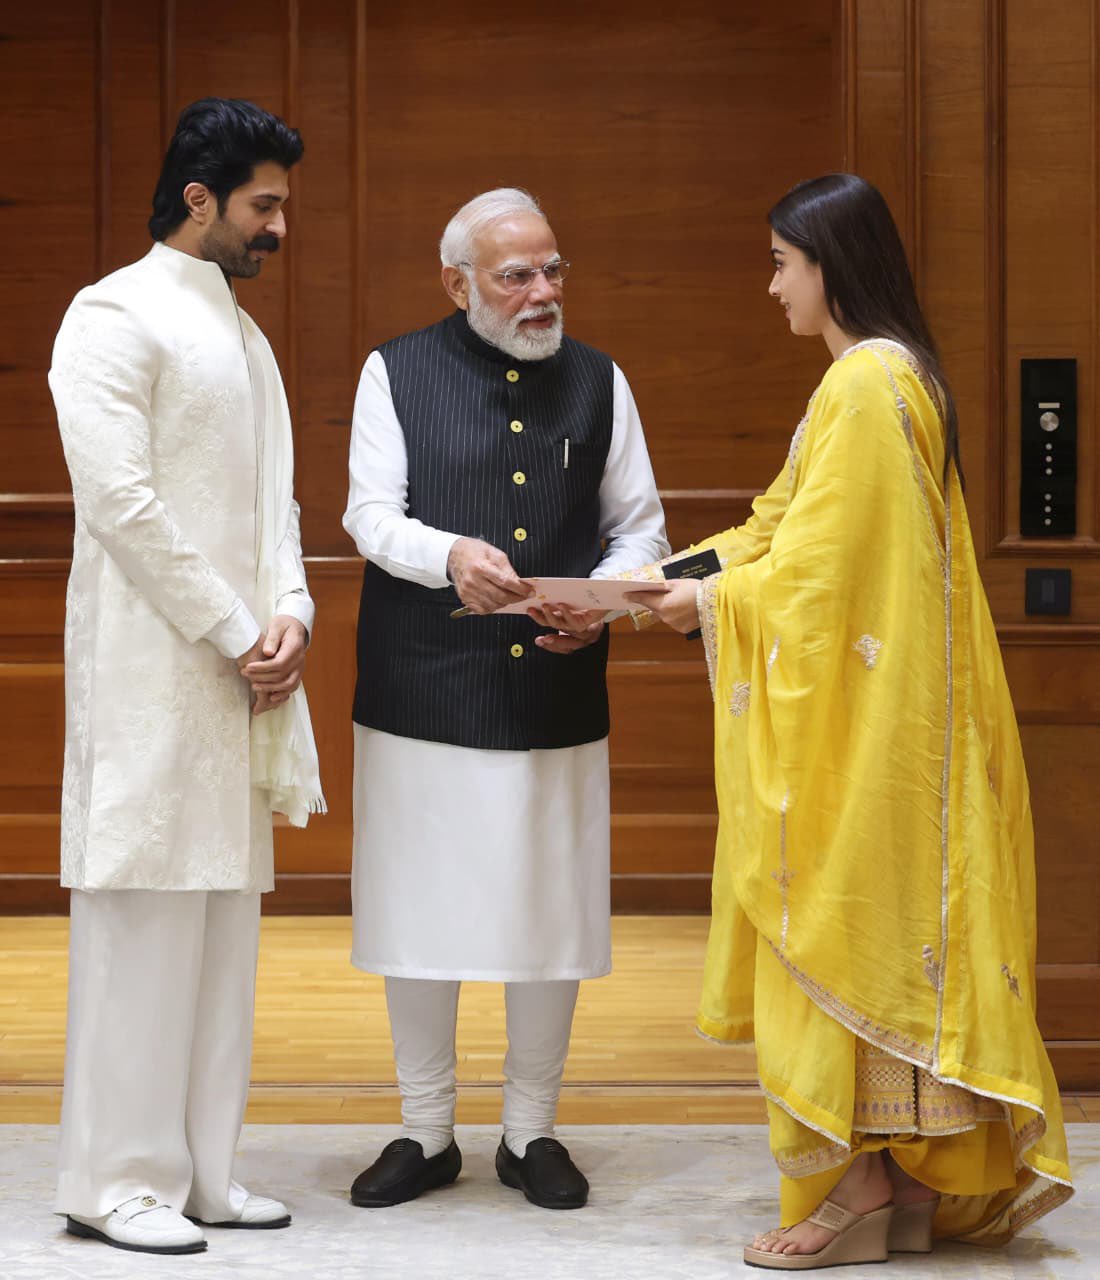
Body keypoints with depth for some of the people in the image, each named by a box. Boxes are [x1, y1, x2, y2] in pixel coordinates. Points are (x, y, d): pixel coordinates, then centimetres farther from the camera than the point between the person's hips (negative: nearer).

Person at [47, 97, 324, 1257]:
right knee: (143, 913, -6)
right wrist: (234, 634, -13)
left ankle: (199, 1169, 16)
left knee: (223, 916, 9)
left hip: (236, 672, 8)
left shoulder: (243, 335, 20)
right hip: (151, 670, -8)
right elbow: (119, 499, -15)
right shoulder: (116, 316, -6)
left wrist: (289, 613, 0)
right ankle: (115, 1182, 0)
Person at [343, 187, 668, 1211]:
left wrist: (601, 598, -10)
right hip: (423, 693, -1)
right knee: (418, 910, 4)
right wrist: (451, 555, -24)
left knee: (550, 912, 5)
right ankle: (425, 1133, 20)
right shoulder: (396, 373, 3)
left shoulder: (597, 381, 10)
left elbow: (639, 524, 11)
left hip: (556, 694, 2)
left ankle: (531, 1131, 21)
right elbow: (371, 515, -4)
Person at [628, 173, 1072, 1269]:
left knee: (838, 926, -4)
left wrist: (714, 600, -5)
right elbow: (790, 528, 18)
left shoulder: (864, 385, -17)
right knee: (882, 927, 12)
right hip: (871, 705, 10)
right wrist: (678, 582, 13)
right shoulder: (889, 374, 15)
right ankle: (918, 1176, 17)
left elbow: (815, 567, -19)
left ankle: (857, 1188, 3)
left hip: (858, 716, -10)